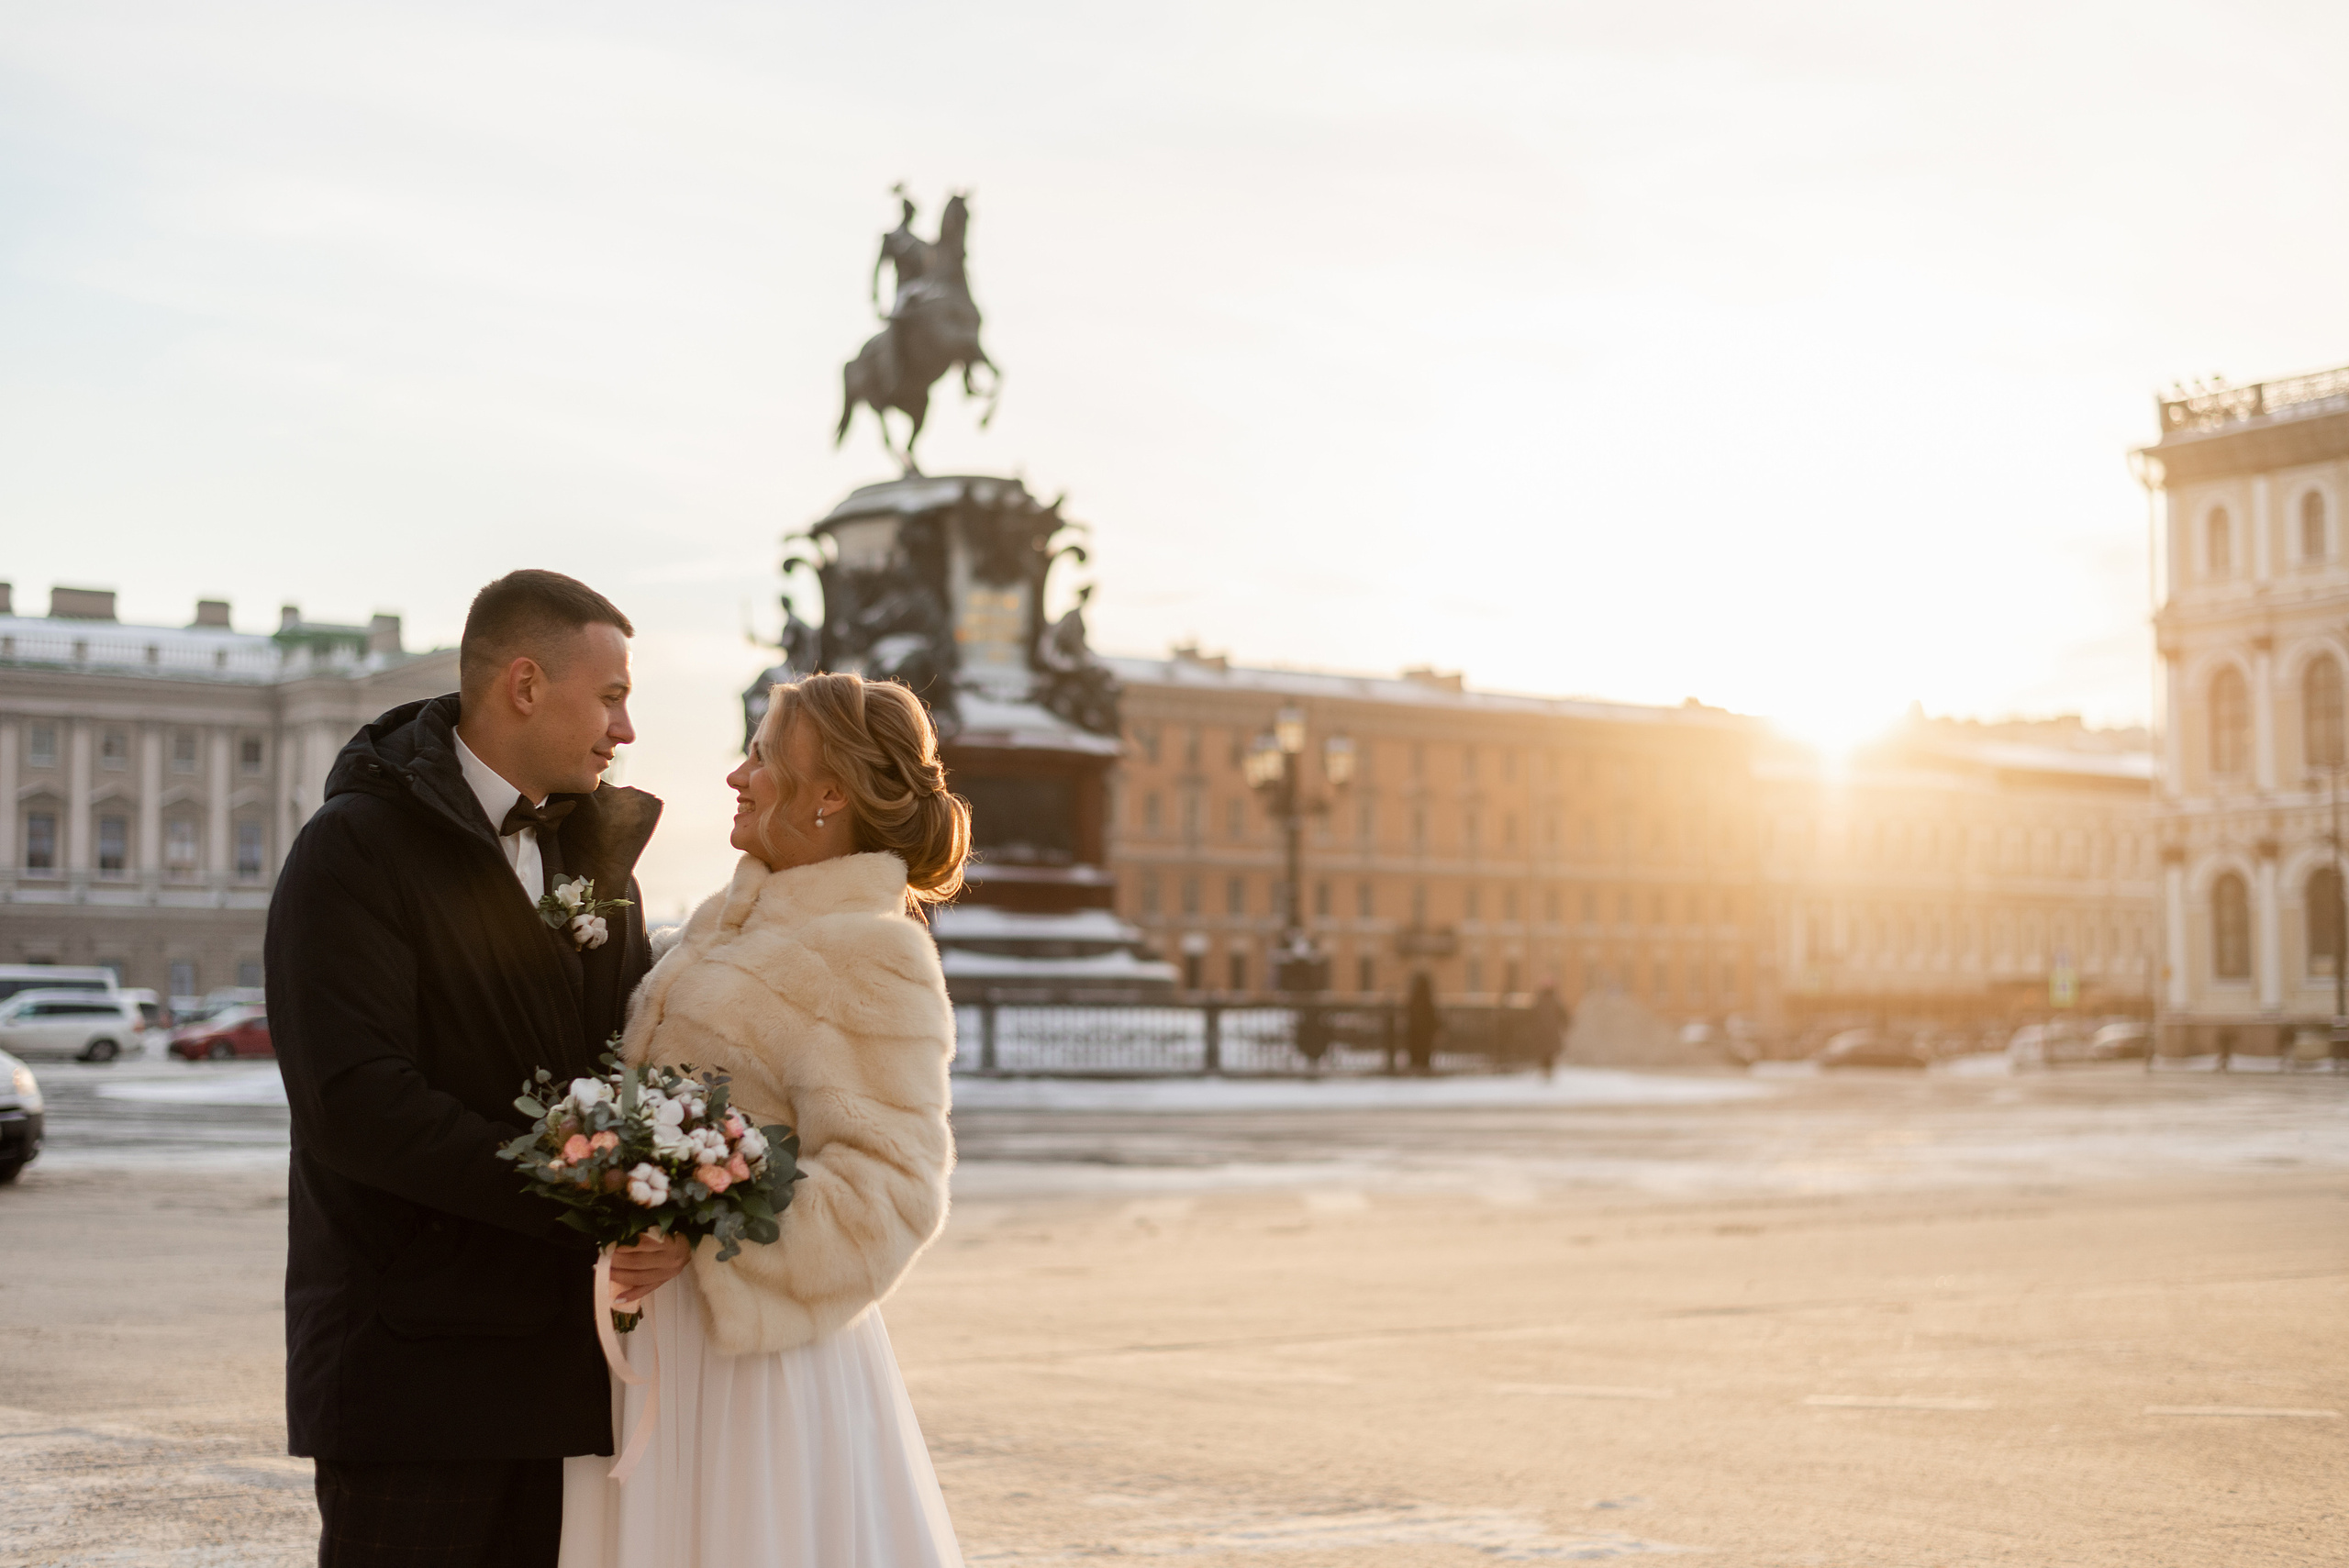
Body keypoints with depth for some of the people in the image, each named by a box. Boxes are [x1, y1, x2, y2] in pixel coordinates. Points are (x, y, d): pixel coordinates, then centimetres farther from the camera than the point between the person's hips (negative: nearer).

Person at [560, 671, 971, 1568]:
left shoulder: (872, 956, -13)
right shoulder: (735, 920, 13)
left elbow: (885, 1189, -19)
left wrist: (702, 1242, -24)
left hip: (752, 1359, -8)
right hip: (658, 1344, 8)